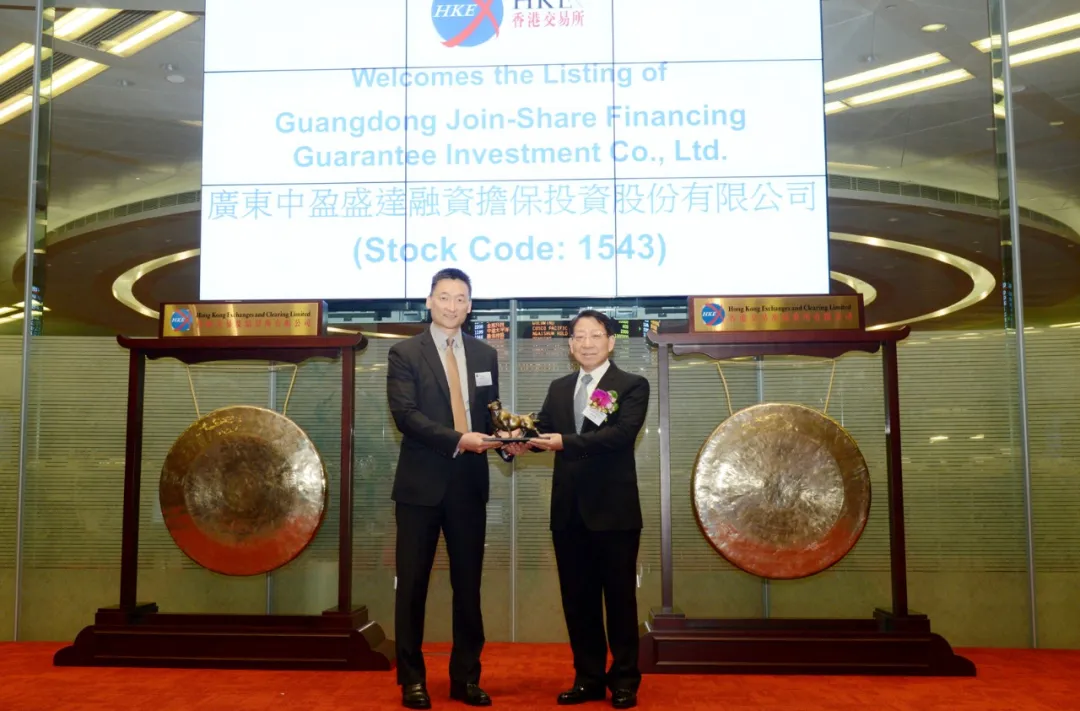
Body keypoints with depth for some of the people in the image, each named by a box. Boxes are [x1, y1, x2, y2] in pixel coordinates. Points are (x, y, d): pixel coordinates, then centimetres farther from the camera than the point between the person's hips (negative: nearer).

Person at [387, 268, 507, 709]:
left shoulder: (485, 355, 11)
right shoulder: (405, 354, -2)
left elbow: (490, 411, 14)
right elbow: (405, 415, -13)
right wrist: (457, 439, -22)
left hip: (469, 483, 4)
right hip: (422, 483, -3)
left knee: (468, 584, 10)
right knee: (413, 584, 5)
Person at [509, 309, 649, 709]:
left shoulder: (632, 385, -3)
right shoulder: (559, 388, 14)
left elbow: (622, 433, -19)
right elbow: (542, 427, 1)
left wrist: (565, 442, -28)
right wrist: (520, 438, -22)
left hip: (613, 509, -5)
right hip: (569, 511, 5)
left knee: (620, 597, 6)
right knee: (577, 598, 12)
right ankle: (589, 678, 25)